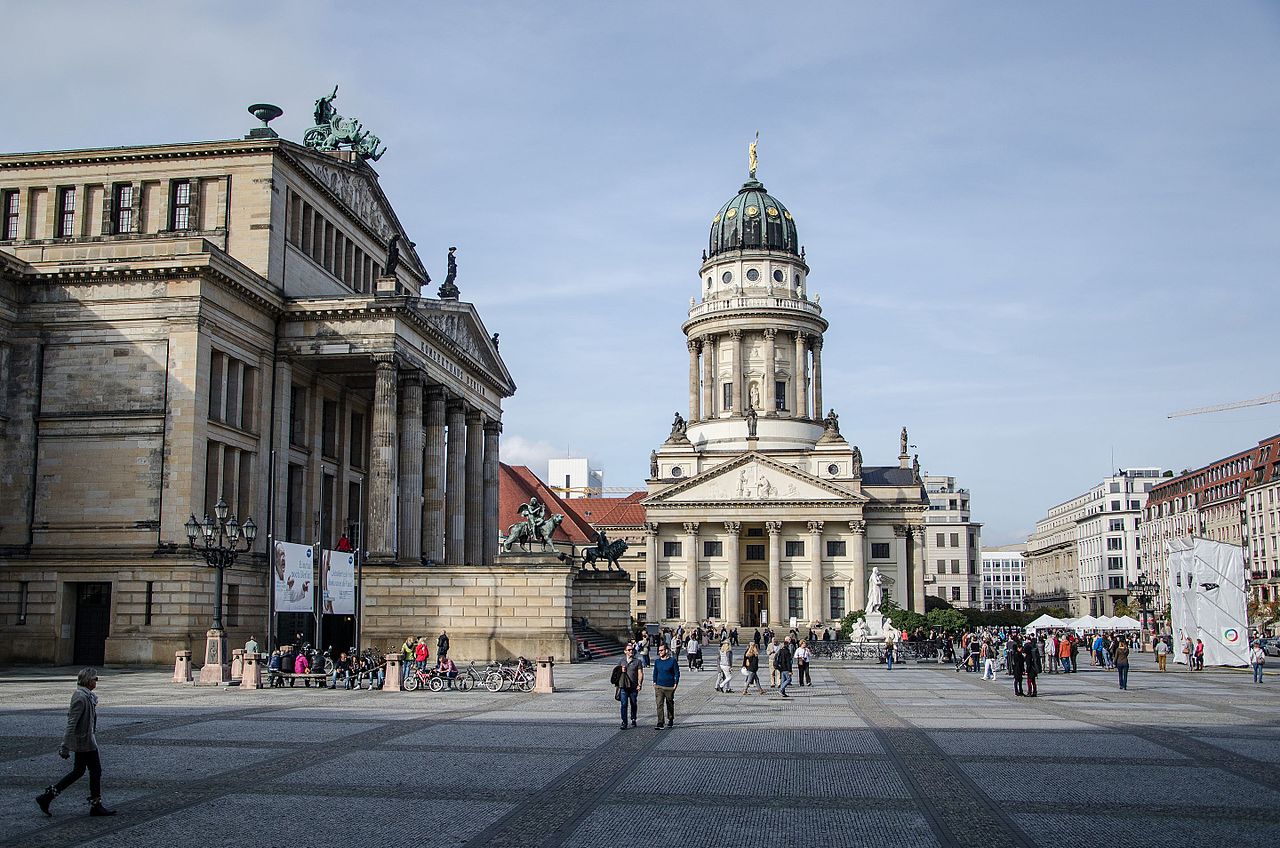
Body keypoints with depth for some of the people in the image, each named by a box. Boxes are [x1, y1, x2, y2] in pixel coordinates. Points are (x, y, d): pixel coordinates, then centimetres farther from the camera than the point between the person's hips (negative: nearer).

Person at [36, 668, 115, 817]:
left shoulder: (87, 695, 10)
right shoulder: (81, 697, -21)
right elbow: (72, 723, -22)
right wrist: (65, 747, -22)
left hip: (82, 741, 10)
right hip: (86, 742, -10)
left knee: (78, 771, 16)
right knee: (95, 770, 1)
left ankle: (47, 796, 17)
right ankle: (96, 806, 11)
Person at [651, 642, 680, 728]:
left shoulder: (672, 660, -4)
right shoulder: (657, 661, 7)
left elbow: (677, 673, -1)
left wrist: (675, 684, -7)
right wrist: (654, 683, 7)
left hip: (669, 687, -2)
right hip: (659, 687, 2)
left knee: (670, 705, 11)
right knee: (659, 705, -10)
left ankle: (670, 721, 30)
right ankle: (660, 723, -12)